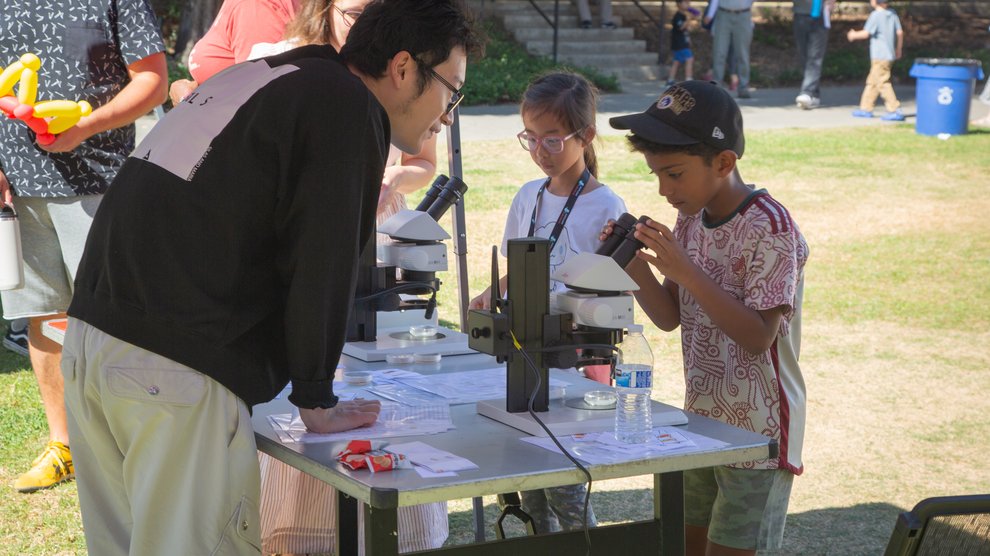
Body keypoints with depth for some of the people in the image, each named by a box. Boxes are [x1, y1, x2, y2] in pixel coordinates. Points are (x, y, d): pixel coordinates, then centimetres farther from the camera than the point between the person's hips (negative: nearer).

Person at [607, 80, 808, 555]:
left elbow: (757, 335, -23)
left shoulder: (769, 227, -19)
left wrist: (687, 271, -27)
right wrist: (635, 265, -10)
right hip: (701, 422, 8)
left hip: (757, 430, -8)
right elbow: (671, 318, 7)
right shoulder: (690, 220, 5)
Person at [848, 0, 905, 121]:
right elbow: (900, 32, 8)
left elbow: (866, 33, -15)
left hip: (880, 56, -9)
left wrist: (854, 35, 4)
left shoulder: (876, 15, -14)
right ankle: (866, 108, 22)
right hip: (889, 54, 9)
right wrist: (899, 49, 20)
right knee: (872, 81, 17)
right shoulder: (892, 14, 7)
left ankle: (895, 110, -12)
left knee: (883, 82, -8)